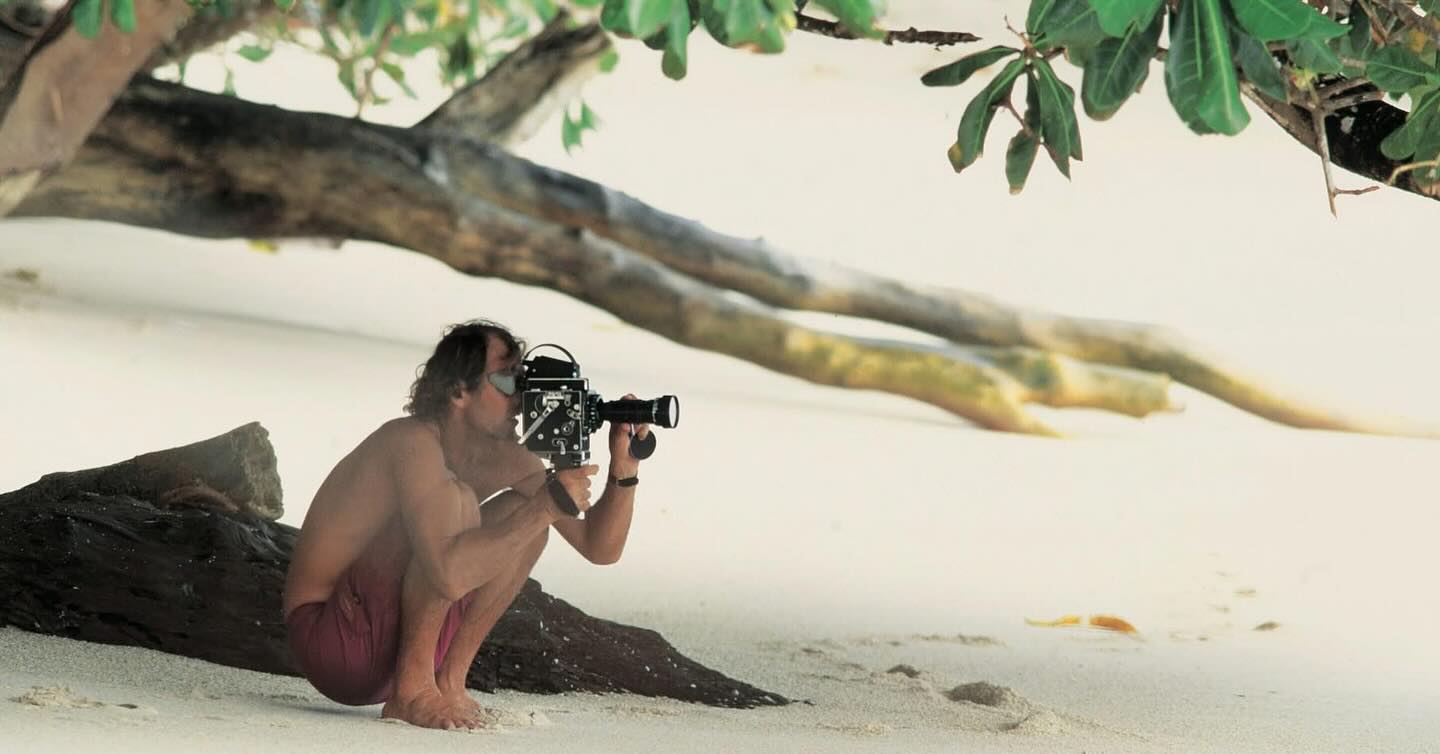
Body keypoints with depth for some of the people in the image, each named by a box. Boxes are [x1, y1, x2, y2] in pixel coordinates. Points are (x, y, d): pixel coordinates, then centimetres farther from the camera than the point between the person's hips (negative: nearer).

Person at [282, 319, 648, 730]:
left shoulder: (502, 460, 3)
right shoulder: (413, 442, -23)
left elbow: (600, 548, 6)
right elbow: (447, 573, -37)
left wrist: (623, 470, -12)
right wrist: (545, 507, -30)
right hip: (329, 642, -9)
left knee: (526, 515, 2)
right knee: (456, 501, -26)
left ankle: (449, 680, -1)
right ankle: (412, 689, -20)